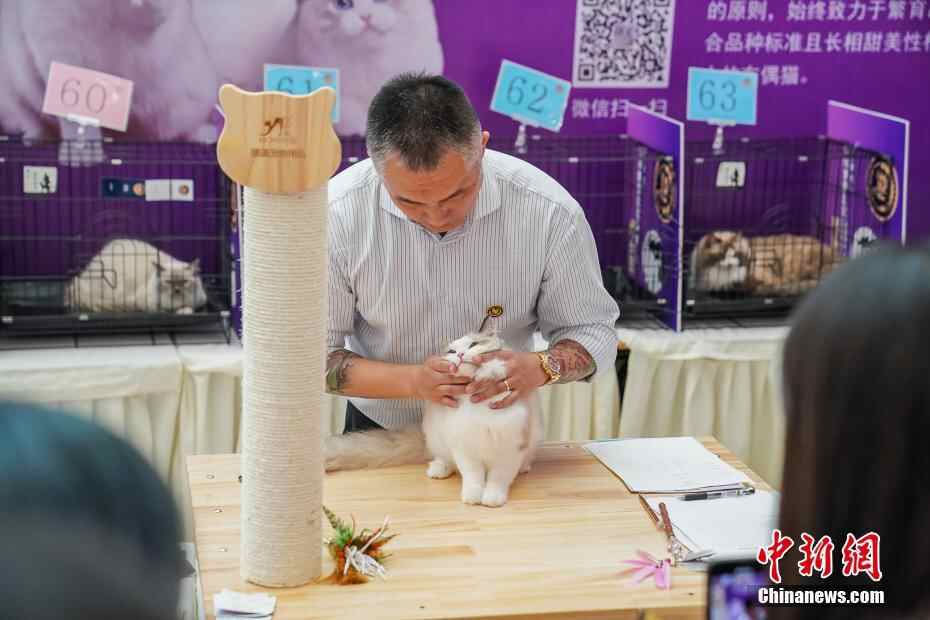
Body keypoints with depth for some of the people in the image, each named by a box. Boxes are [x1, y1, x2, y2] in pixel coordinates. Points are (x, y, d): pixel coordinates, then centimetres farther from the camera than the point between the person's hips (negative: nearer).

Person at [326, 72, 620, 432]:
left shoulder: (551, 213, -18)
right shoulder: (337, 216, -19)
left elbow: (591, 332, -4)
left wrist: (541, 368, -26)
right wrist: (411, 381, -27)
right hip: (378, 434, -1)